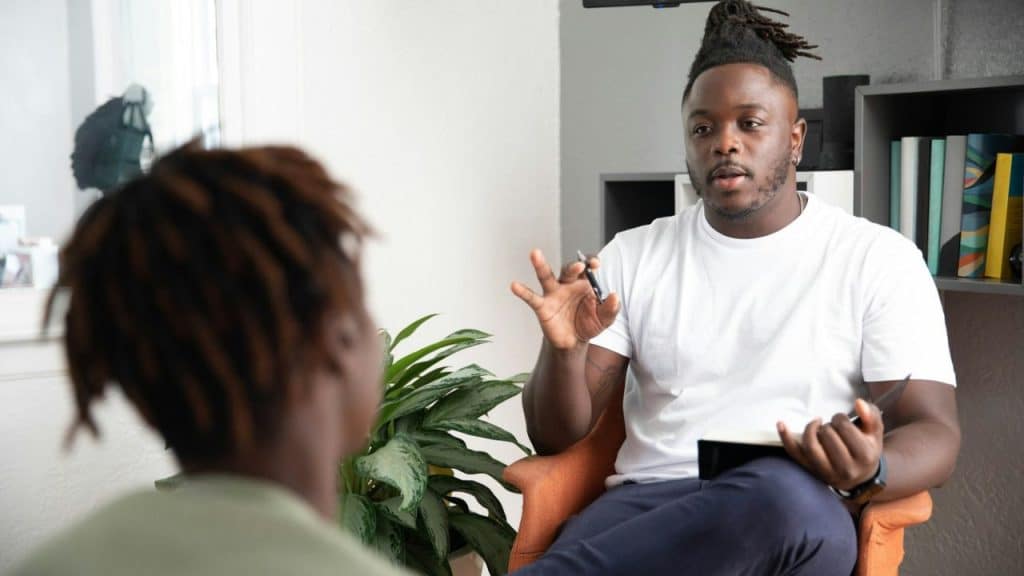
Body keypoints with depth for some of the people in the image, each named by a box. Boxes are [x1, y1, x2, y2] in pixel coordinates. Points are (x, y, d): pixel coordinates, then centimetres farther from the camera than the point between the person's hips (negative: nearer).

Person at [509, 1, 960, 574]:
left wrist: (867, 474, -24)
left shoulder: (880, 259, 6)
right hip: (651, 505, -1)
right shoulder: (633, 255, 13)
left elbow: (934, 433, 0)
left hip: (798, 522, 1)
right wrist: (564, 350, -13)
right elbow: (556, 435, 10)